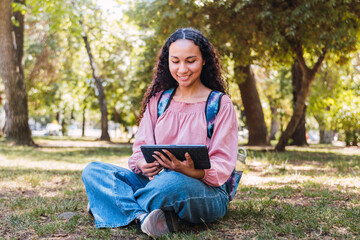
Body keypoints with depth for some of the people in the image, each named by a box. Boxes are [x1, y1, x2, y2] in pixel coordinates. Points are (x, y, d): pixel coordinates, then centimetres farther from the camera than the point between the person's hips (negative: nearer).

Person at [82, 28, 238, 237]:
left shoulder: (220, 104, 1)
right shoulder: (158, 100, 14)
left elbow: (223, 165, -6)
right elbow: (141, 148, 9)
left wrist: (195, 172, -28)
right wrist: (143, 164, -16)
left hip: (206, 193, -5)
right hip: (156, 181, 5)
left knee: (173, 182, -41)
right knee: (93, 171, -13)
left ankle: (122, 205, -14)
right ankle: (143, 216, -35)